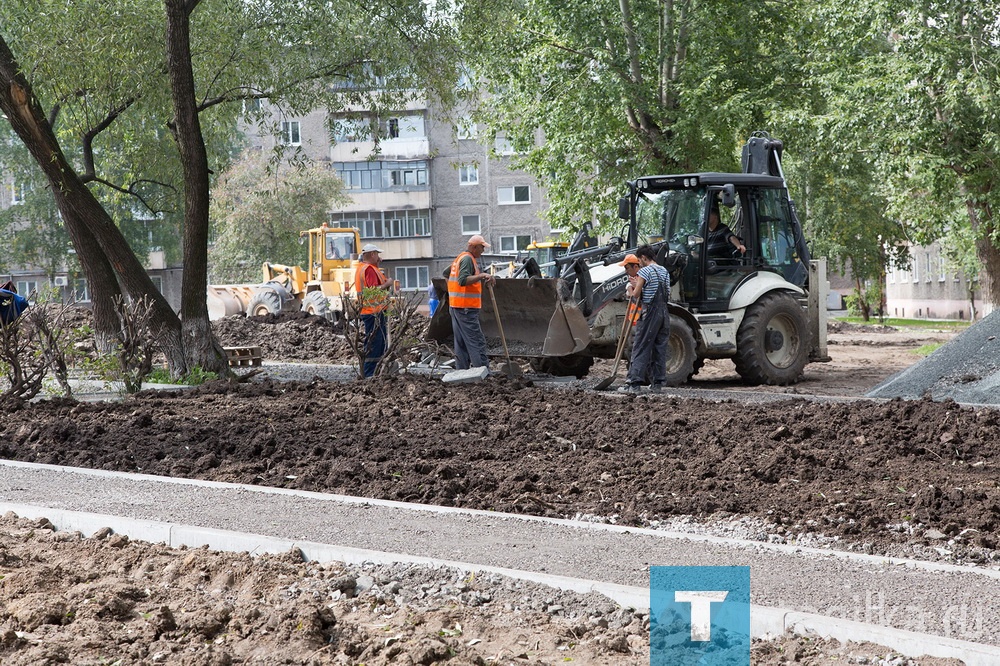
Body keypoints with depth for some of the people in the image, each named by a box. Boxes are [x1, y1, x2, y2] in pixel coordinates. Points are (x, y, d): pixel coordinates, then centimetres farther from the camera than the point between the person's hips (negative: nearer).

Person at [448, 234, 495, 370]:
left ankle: (462, 370, 11)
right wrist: (482, 275, -28)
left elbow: (446, 273, 27)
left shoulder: (459, 258, 18)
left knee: (461, 342, 11)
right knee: (476, 340, -11)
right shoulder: (467, 259, -13)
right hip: (466, 307, -10)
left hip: (455, 306, 10)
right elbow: (463, 280, -25)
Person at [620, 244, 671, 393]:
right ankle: (658, 383, 13)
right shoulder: (664, 271, 15)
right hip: (664, 313, 7)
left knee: (640, 348, -6)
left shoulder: (644, 271, -9)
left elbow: (636, 295, -14)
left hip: (649, 313, -7)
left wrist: (631, 289, 10)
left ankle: (633, 383, -10)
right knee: (660, 348, 11)